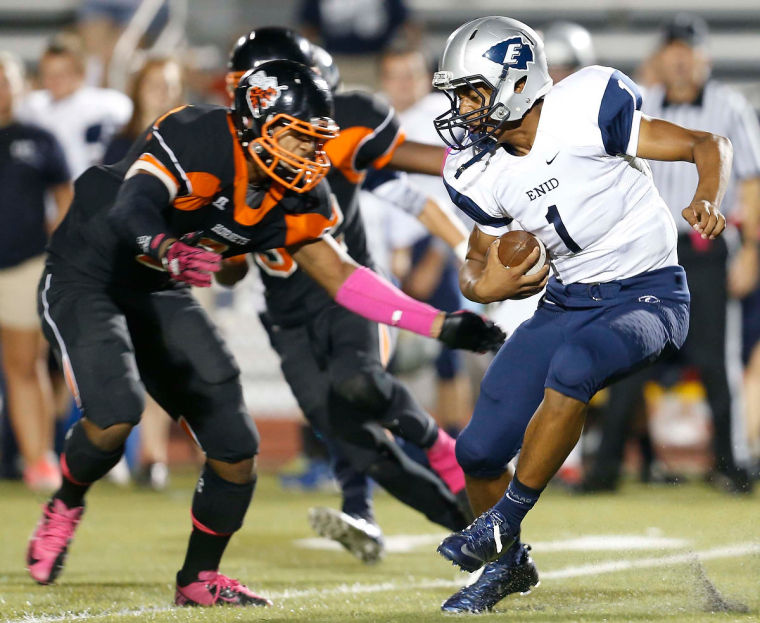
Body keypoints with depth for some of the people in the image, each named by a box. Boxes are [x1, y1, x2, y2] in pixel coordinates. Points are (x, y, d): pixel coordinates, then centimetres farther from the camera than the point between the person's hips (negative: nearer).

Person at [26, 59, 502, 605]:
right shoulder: (195, 140, -27)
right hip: (85, 278, -7)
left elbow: (340, 276, 3)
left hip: (160, 295, 7)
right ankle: (65, 507, 3)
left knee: (236, 451, -1)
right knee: (115, 415, -29)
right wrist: (168, 253, -65)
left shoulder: (291, 201, -5)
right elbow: (131, 209, -42)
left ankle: (200, 579, 20)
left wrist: (442, 326, -3)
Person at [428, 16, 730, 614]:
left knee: (571, 368, -37)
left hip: (646, 296, -6)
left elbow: (709, 144, -13)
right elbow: (477, 261, 15)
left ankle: (505, 520, -19)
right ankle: (509, 564, 26)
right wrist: (482, 285, -9)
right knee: (478, 451, -3)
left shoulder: (584, 114, -18)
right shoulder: (483, 174, 1)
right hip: (567, 301, 6)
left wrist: (707, 202, -33)